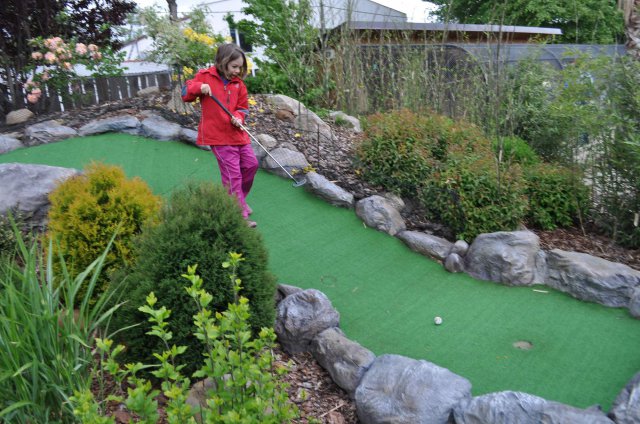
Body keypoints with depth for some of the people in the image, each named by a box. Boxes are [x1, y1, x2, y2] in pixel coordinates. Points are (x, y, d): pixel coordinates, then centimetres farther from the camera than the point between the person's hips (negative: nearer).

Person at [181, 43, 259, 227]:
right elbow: (185, 94, 4)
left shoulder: (238, 83, 8)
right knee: (232, 174, -7)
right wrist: (199, 87, -16)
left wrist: (239, 117, -8)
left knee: (251, 165, 10)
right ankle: (240, 215, 2)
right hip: (218, 135, -6)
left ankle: (239, 199, 33)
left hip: (237, 133, 6)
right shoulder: (205, 76, -3)